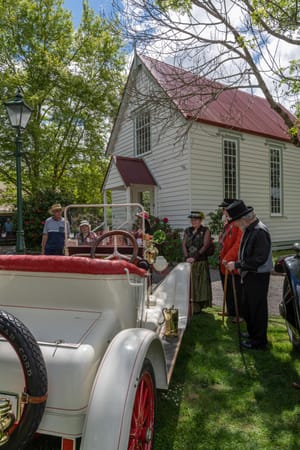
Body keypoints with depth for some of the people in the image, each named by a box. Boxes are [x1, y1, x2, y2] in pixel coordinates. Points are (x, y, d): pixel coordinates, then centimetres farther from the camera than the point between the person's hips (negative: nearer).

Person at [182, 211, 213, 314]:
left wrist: (194, 257, -16)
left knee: (200, 284, -1)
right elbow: (184, 245, 6)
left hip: (201, 262, -4)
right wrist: (187, 257, -10)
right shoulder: (187, 231, 13)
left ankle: (199, 306, 6)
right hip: (188, 262, 4)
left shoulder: (205, 231, 0)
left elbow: (205, 246, -9)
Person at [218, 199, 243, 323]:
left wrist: (228, 258, -23)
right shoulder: (227, 223, 11)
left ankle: (240, 315, 20)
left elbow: (238, 244, -24)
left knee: (237, 291, 5)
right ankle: (231, 311, 35)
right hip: (224, 262, 9)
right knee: (227, 290, 20)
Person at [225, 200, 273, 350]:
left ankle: (259, 340, 20)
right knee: (247, 307, 21)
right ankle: (252, 332, 40)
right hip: (249, 275, 9)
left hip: (258, 277, -9)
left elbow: (260, 259, -26)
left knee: (257, 308, 4)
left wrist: (237, 265, -22)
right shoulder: (248, 229, 7)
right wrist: (238, 265, 9)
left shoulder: (260, 231, -23)